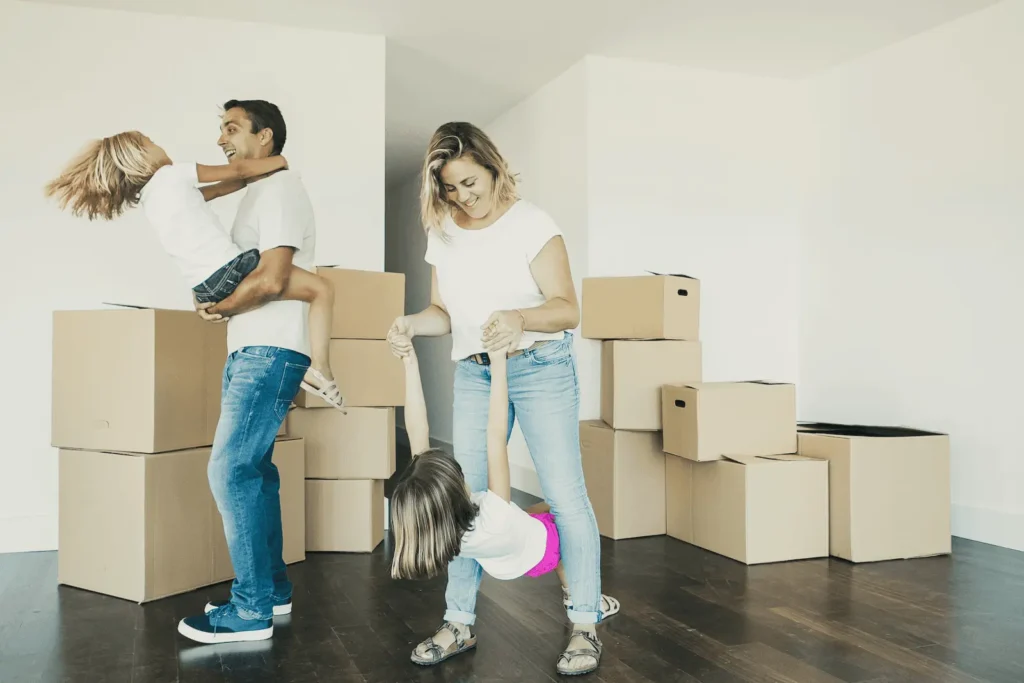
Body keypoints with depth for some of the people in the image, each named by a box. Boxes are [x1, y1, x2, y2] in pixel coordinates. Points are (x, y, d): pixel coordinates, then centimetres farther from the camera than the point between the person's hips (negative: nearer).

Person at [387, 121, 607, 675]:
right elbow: (445, 312, 10)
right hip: (473, 375, 5)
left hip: (540, 368, -5)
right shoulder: (442, 233, 5)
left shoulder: (530, 223, -11)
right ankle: (459, 621, 20)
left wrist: (519, 318, -37)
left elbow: (567, 308, -17)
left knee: (564, 493, -4)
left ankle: (585, 626, 9)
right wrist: (411, 324, -12)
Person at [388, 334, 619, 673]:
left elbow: (417, 434, -36)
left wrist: (410, 363, -35)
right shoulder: (495, 516, -47)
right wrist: (498, 361, -46)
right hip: (540, 548, -5)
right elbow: (496, 433, -48)